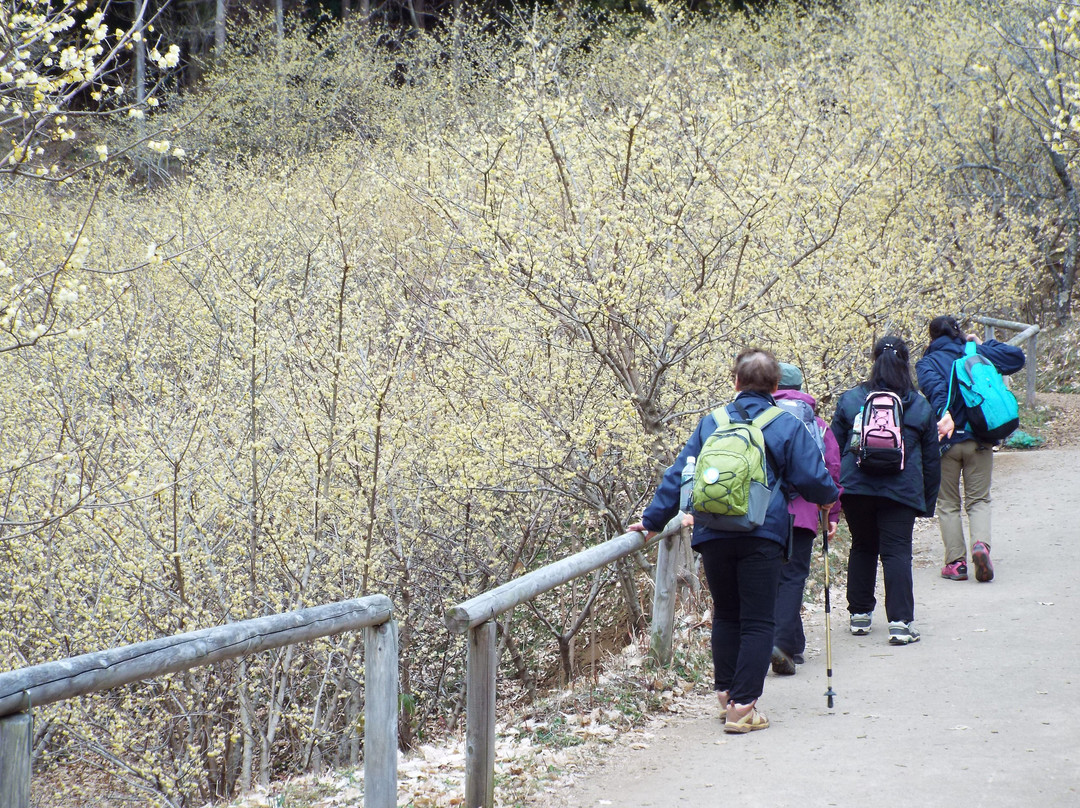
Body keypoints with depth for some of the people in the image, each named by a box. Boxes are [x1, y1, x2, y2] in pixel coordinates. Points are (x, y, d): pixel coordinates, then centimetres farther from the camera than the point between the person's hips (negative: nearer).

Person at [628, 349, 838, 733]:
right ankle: (743, 706, -8)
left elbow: (678, 475, 11)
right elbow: (814, 478, -1)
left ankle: (726, 694, 22)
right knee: (757, 622, 0)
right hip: (762, 537, -3)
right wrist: (829, 498, 21)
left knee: (725, 615, 19)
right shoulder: (787, 426, 1)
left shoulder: (711, 423, 10)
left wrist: (652, 519, 17)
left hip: (713, 535, 3)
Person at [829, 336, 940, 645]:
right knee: (897, 551, -2)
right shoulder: (920, 406, 6)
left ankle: (860, 613, 23)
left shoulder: (850, 400, 4)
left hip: (855, 487, 1)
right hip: (901, 491, -1)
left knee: (862, 547, 17)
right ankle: (900, 621, -12)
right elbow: (931, 460, 11)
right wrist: (929, 501, 19)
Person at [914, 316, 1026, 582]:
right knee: (979, 500, 10)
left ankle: (956, 562, 3)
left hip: (946, 440, -1)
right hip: (979, 440, 2)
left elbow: (933, 385, -21)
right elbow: (1016, 357, 11)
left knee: (948, 503, 10)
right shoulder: (977, 354, 6)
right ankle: (981, 543, -16)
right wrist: (983, 345, 17)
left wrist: (944, 414, -36)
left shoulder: (928, 362, 0)